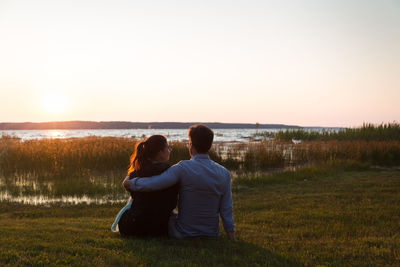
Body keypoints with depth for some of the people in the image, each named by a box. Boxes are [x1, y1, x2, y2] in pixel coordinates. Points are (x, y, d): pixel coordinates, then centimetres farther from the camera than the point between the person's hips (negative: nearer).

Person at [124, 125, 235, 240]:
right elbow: (227, 211, -7)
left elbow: (150, 184, -25)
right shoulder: (224, 173, -8)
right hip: (212, 235, 4)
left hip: (184, 234, -3)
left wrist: (129, 183, -6)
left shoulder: (183, 168, -19)